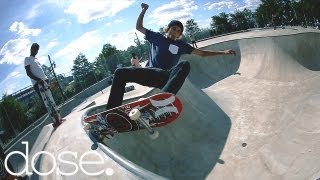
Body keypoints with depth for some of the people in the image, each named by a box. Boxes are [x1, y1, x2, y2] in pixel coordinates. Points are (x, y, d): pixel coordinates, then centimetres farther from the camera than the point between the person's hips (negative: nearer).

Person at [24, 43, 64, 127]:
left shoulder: (36, 59, 25)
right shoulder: (27, 59, 1)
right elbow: (28, 73, -11)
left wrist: (47, 79, 16)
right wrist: (38, 80, -24)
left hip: (45, 81, 8)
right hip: (38, 83, -8)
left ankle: (58, 118, 14)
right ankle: (55, 120, -11)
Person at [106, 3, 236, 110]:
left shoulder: (180, 45, 18)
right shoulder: (156, 37, 19)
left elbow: (202, 53, 19)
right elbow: (138, 27, 26)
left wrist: (223, 52, 14)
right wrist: (144, 10, 20)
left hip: (166, 77, -1)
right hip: (149, 73, 1)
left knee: (184, 65, -32)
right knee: (120, 72, -21)